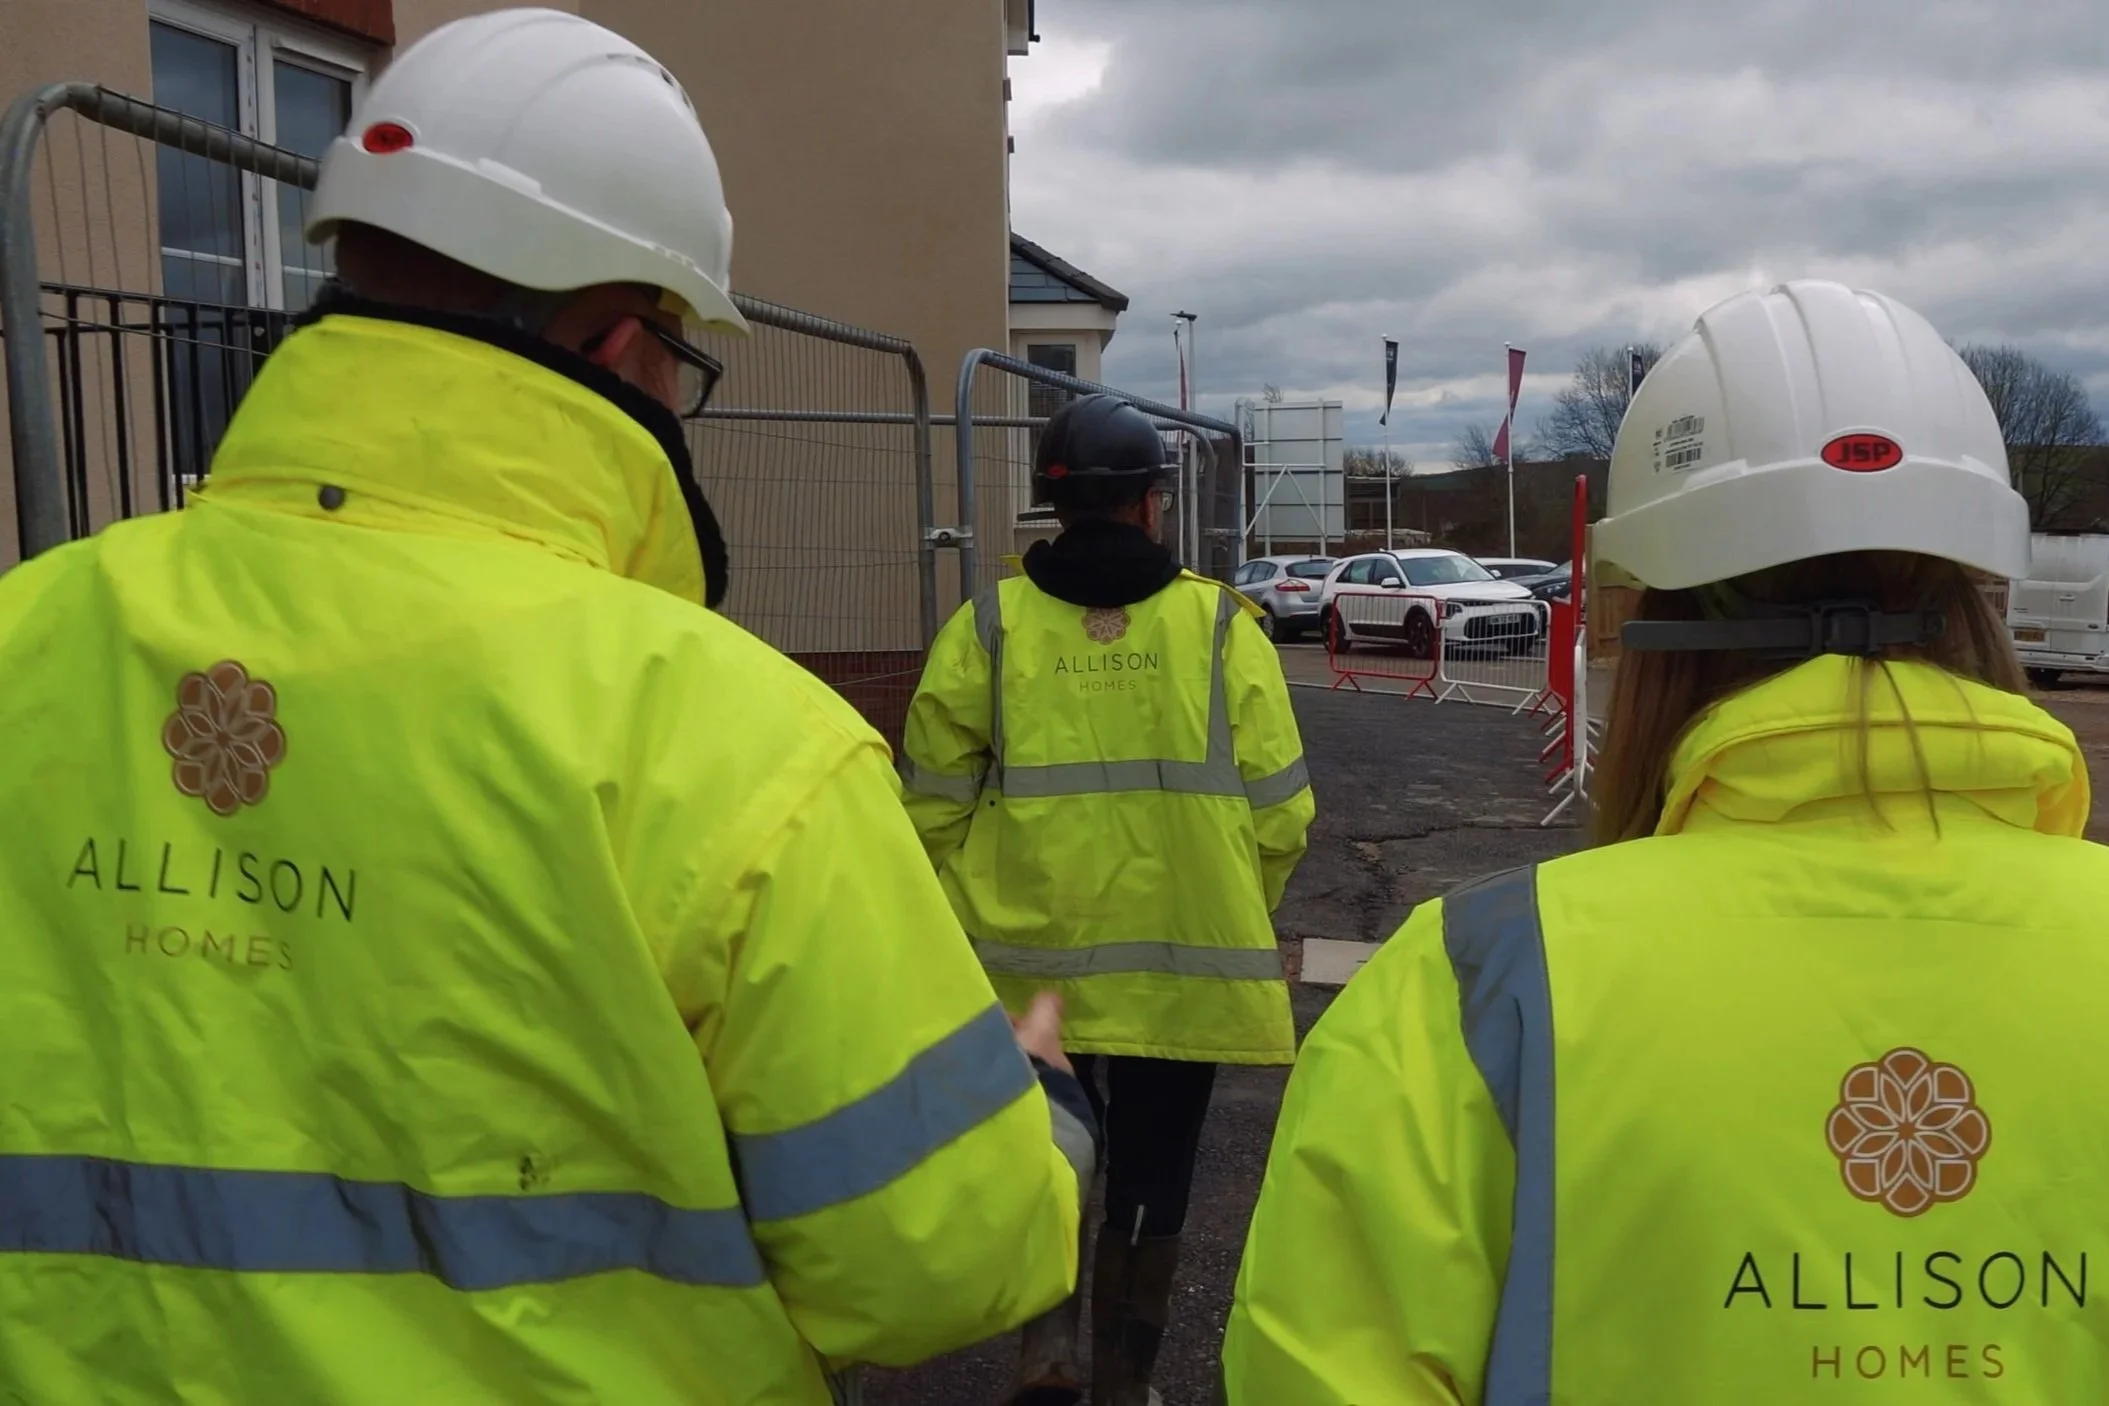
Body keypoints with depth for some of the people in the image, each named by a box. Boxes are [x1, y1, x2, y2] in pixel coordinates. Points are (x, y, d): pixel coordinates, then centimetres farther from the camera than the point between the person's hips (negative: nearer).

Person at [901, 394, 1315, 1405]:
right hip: (1186, 970, 0)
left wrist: (976, 916, 14)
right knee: (1150, 1178, 17)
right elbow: (1279, 818, -4)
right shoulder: (1220, 624, -6)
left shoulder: (988, 625, -5)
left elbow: (935, 813, -2)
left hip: (1026, 963, 1)